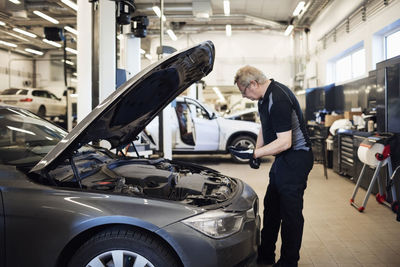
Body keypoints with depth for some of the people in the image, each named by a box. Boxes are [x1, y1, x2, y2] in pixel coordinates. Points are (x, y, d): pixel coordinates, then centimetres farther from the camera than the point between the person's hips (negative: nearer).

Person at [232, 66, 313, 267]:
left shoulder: (278, 99, -24)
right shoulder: (265, 97, 9)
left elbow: (284, 142, -27)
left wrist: (254, 153, -21)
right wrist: (256, 153, 9)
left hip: (296, 158, -11)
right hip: (282, 160, 11)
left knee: (290, 211, -2)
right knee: (271, 207, 16)